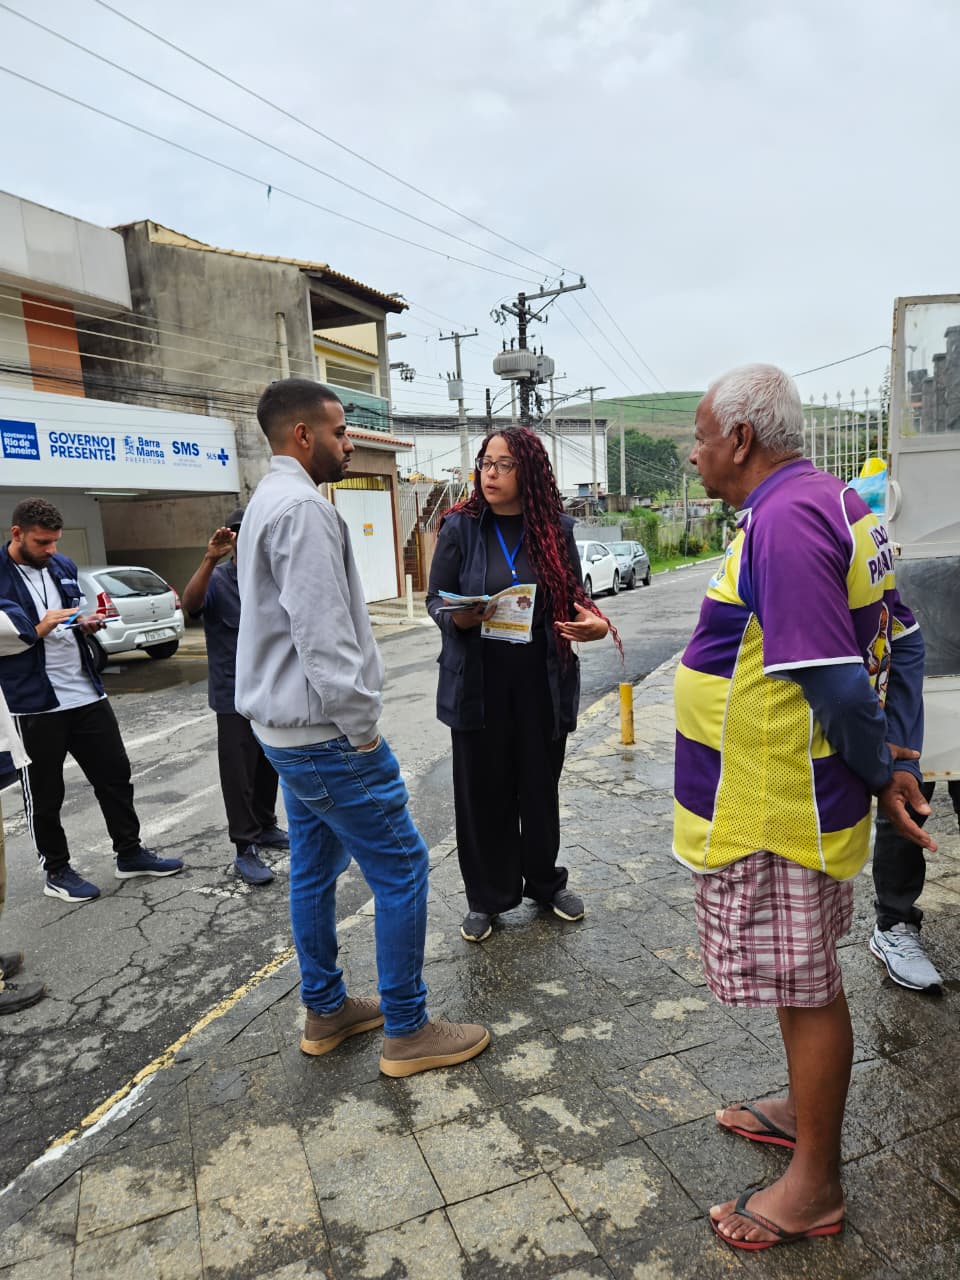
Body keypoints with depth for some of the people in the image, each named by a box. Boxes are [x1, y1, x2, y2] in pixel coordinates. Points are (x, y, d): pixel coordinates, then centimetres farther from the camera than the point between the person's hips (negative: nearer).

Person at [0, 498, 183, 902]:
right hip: (33, 703, -6)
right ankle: (56, 871, 25)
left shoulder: (63, 567, 11)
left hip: (86, 693, 6)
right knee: (44, 793, 8)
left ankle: (130, 853, 27)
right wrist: (37, 630, -20)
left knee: (115, 773, 12)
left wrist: (86, 624, 2)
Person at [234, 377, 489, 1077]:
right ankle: (407, 1031, 14)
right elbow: (322, 634, -26)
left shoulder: (268, 502, 15)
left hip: (288, 730, 11)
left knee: (315, 869, 18)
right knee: (402, 869, 0)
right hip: (327, 736, -11)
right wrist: (362, 728, -17)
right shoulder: (303, 507, -19)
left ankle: (326, 1011, 34)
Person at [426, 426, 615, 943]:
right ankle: (487, 896, 28)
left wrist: (594, 622, -14)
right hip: (478, 682, -1)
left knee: (540, 785, 14)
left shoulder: (556, 528, 1)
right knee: (483, 790, 8)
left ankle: (545, 882, 37)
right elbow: (435, 598, 1)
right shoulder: (460, 527, -2)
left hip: (542, 681, 1)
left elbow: (575, 596, 9)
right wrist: (457, 616, -21)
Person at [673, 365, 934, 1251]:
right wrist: (901, 760, 7)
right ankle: (805, 1110, 47)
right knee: (801, 976, 25)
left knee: (804, 988, 8)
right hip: (799, 799, 10)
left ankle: (815, 1186, 30)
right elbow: (903, 642, 11)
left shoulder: (783, 520, -23)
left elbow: (836, 681, -27)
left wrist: (880, 776, -11)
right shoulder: (835, 503, 9)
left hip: (774, 812, -10)